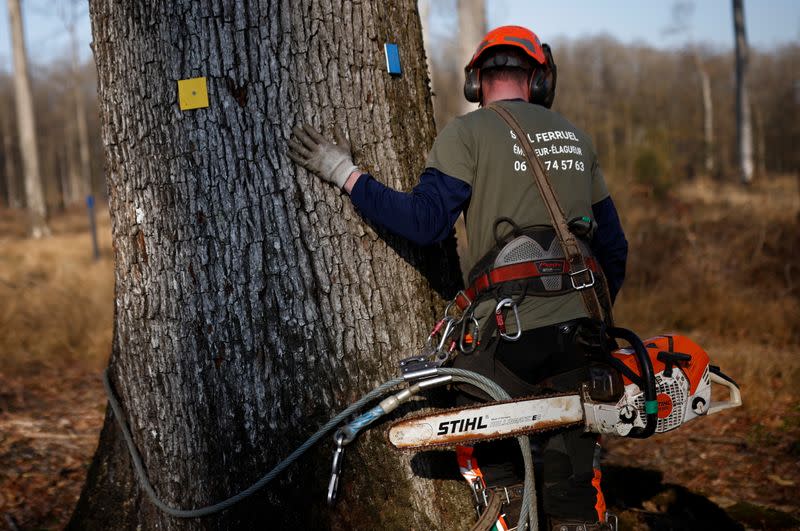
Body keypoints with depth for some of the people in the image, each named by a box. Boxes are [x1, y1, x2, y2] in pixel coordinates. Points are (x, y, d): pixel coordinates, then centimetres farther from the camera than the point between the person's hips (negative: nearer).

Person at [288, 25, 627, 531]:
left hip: (511, 335, -5)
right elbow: (613, 246, 19)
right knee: (575, 480, 13)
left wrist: (345, 174, -5)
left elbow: (426, 221, -13)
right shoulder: (576, 138, 16)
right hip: (577, 333, 5)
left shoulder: (467, 134, -2)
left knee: (488, 454, 16)